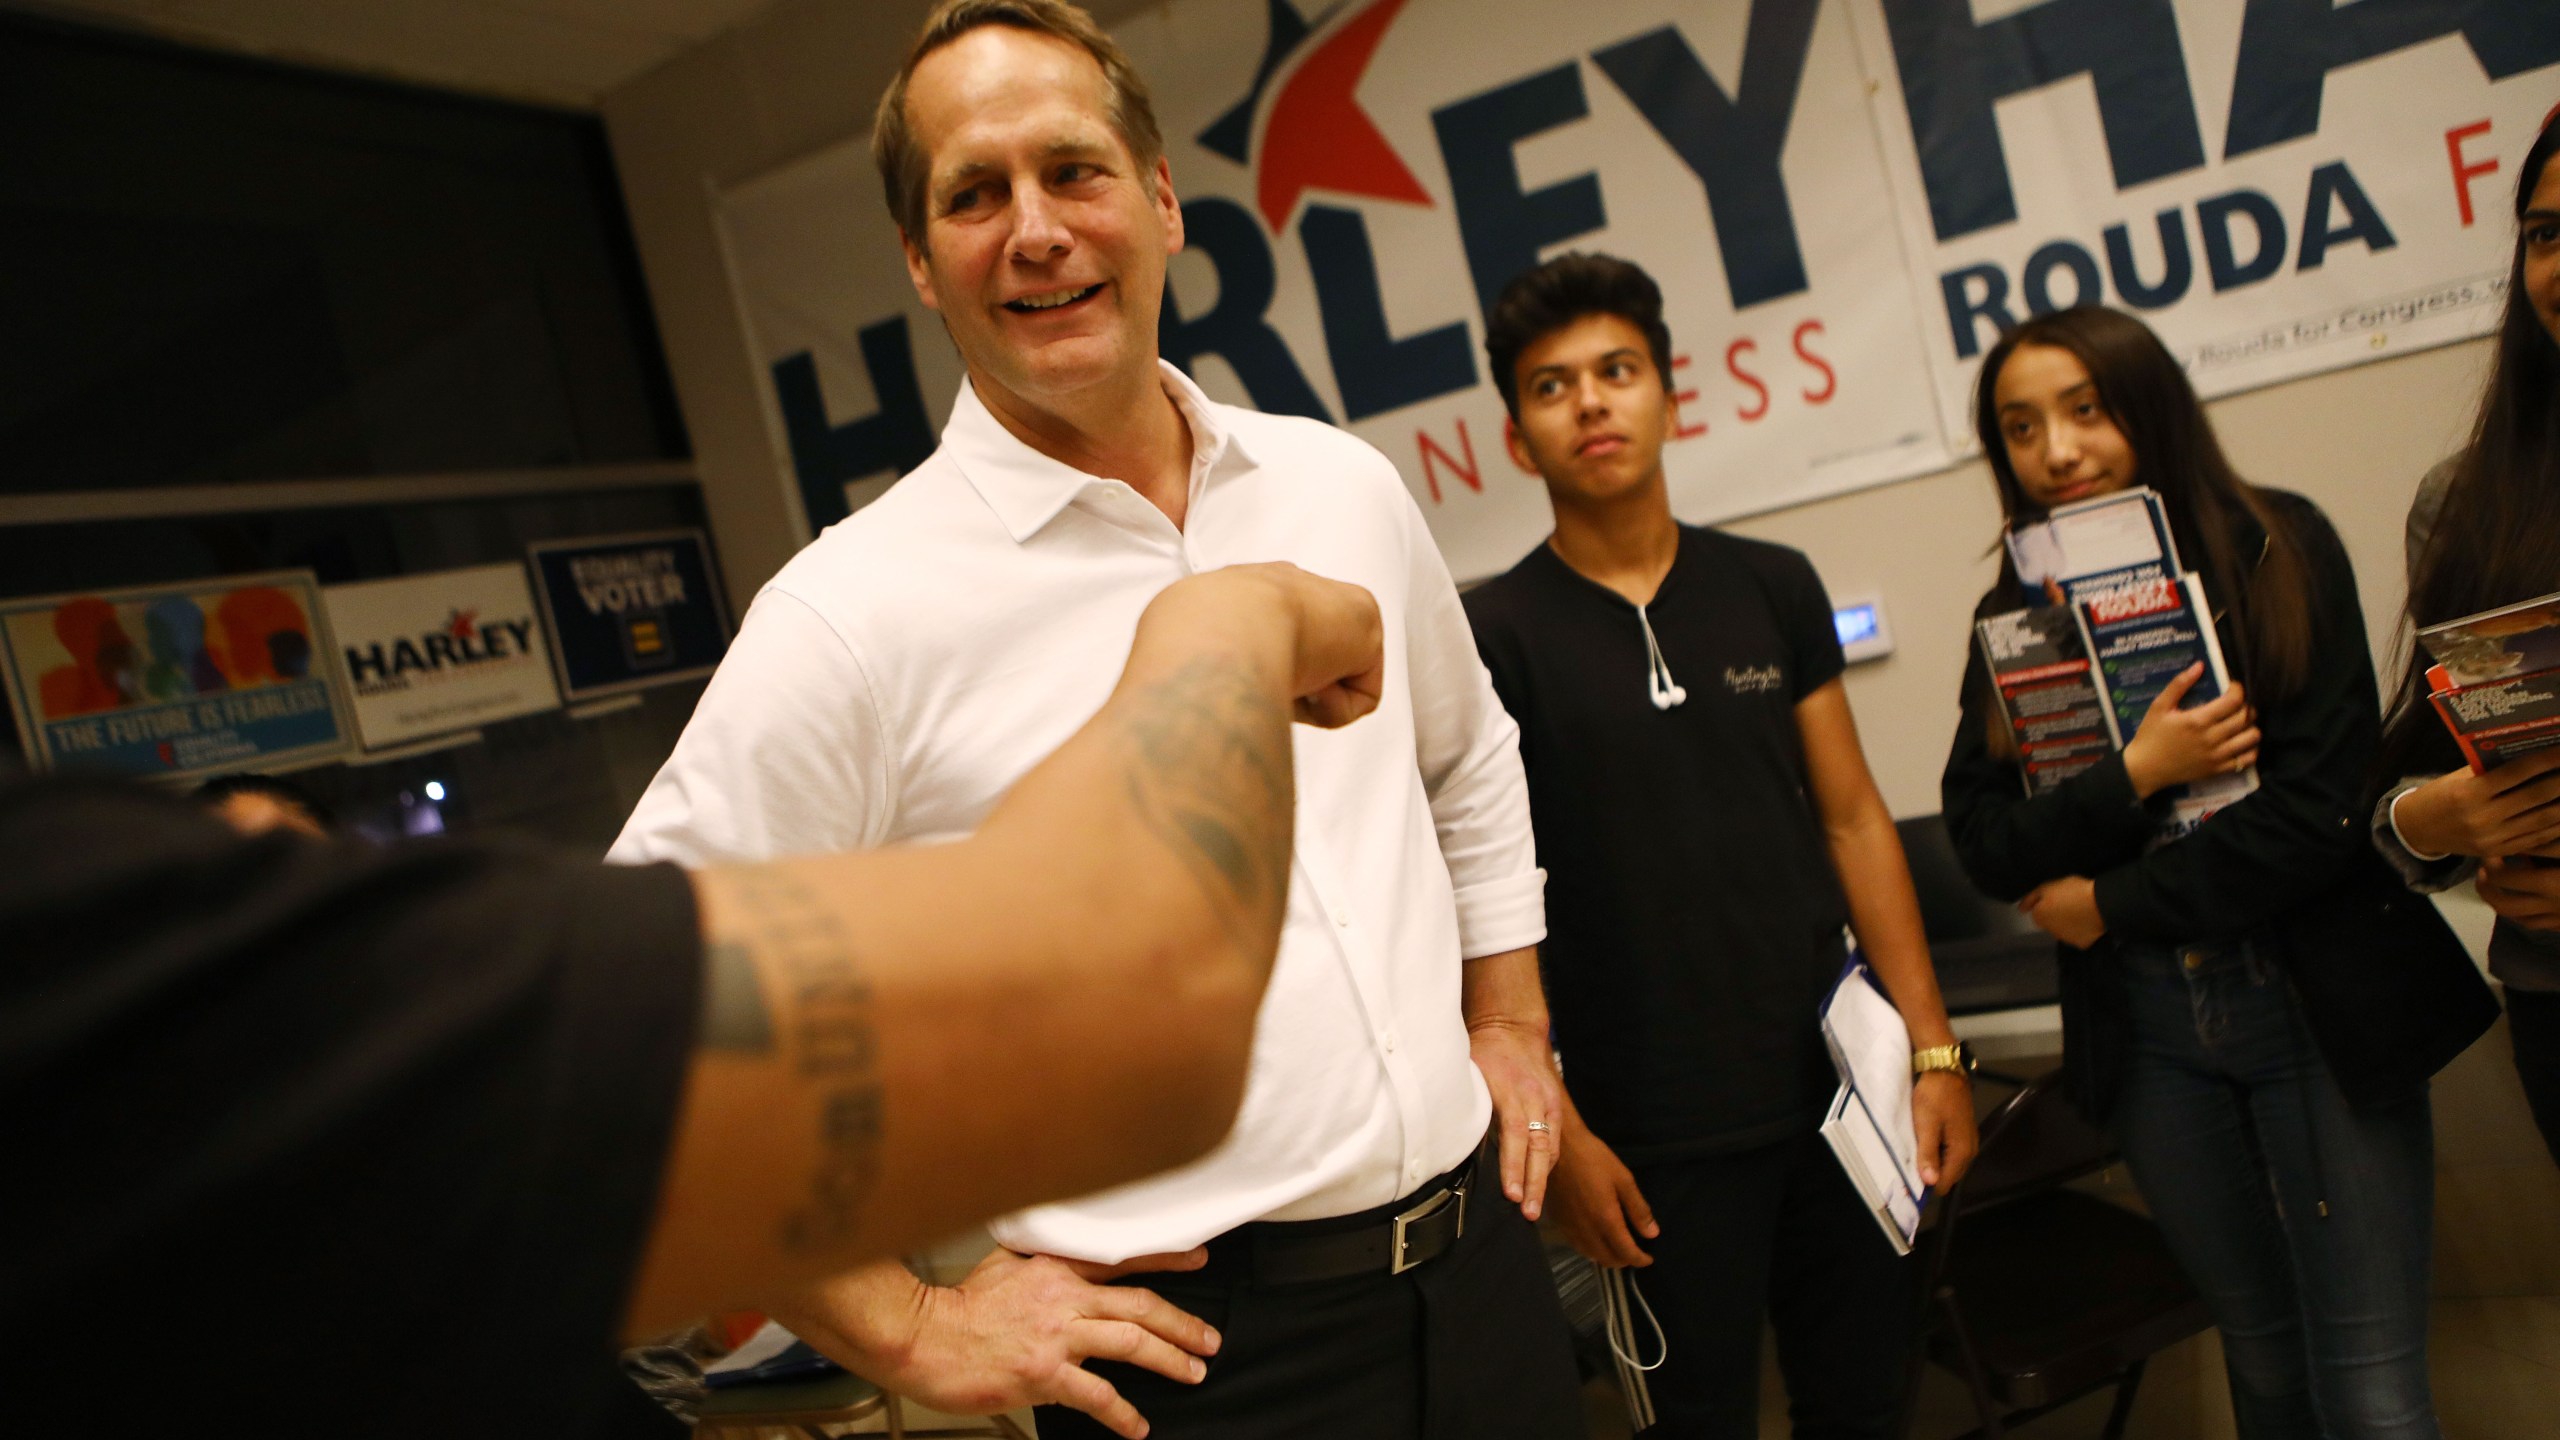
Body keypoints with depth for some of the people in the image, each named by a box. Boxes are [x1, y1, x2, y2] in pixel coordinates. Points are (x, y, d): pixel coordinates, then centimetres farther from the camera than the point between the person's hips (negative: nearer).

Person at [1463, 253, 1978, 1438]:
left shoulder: (1772, 587, 4)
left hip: (1834, 1086, 3)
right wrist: (1554, 1132, -10)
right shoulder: (1496, 635, -7)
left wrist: (1932, 1048, 2)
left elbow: (1854, 821, 6)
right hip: (1658, 1136, -3)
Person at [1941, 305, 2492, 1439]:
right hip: (2147, 1038, 3)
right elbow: (1985, 846, -3)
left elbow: (2317, 812, -13)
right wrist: (2136, 774, -17)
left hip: (2324, 1013, -3)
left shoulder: (2278, 551, -6)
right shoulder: (2016, 615, 3)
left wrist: (2109, 906, -8)